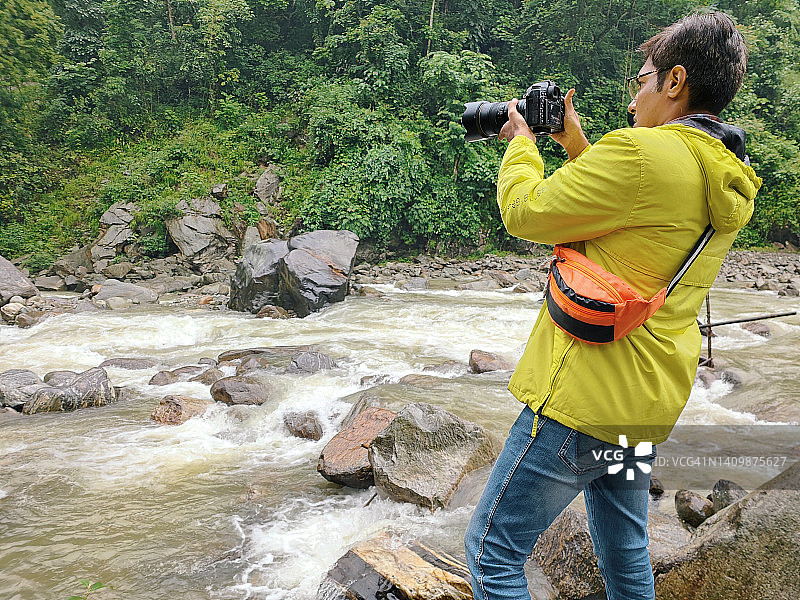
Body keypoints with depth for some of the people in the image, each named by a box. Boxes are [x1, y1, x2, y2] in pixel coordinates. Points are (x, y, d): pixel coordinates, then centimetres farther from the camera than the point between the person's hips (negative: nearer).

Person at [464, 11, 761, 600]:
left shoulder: (643, 154, -21)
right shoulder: (729, 182, 9)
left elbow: (526, 213, -12)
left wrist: (522, 143, 6)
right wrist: (578, 146, 20)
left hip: (583, 398, -9)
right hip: (651, 404, 9)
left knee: (492, 549, 4)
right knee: (626, 551, 24)